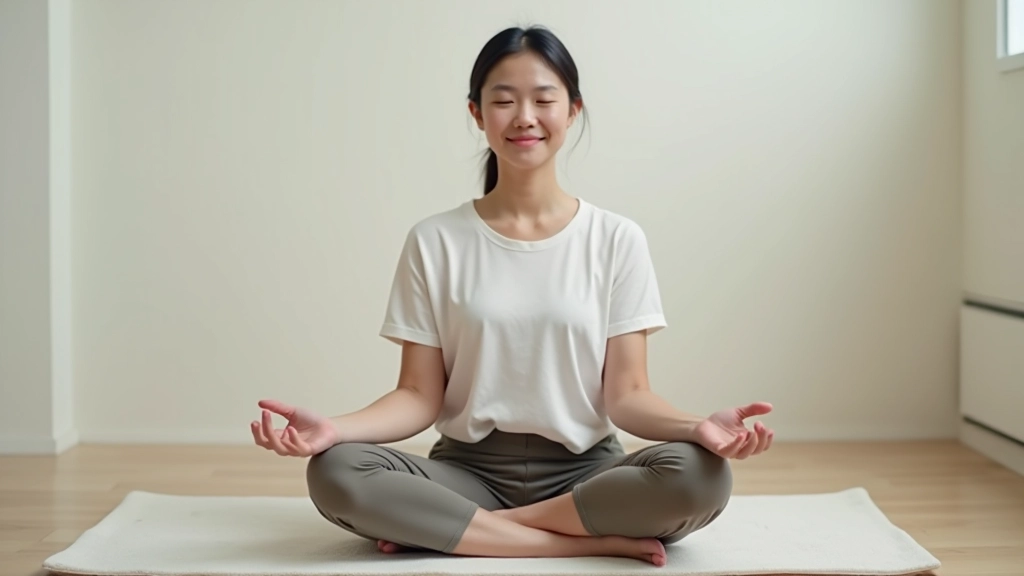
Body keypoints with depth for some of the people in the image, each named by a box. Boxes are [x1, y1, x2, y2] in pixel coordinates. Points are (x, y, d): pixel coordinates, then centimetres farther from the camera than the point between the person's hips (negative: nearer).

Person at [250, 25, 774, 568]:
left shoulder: (617, 239, 1)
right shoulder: (434, 242, 2)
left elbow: (626, 394, -3)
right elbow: (420, 395, -1)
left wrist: (696, 426, -25)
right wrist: (334, 426, -21)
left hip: (583, 471, 1)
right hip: (467, 469, 0)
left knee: (699, 475, -31)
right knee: (335, 473, -28)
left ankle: (441, 526, -18)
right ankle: (593, 541, -24)